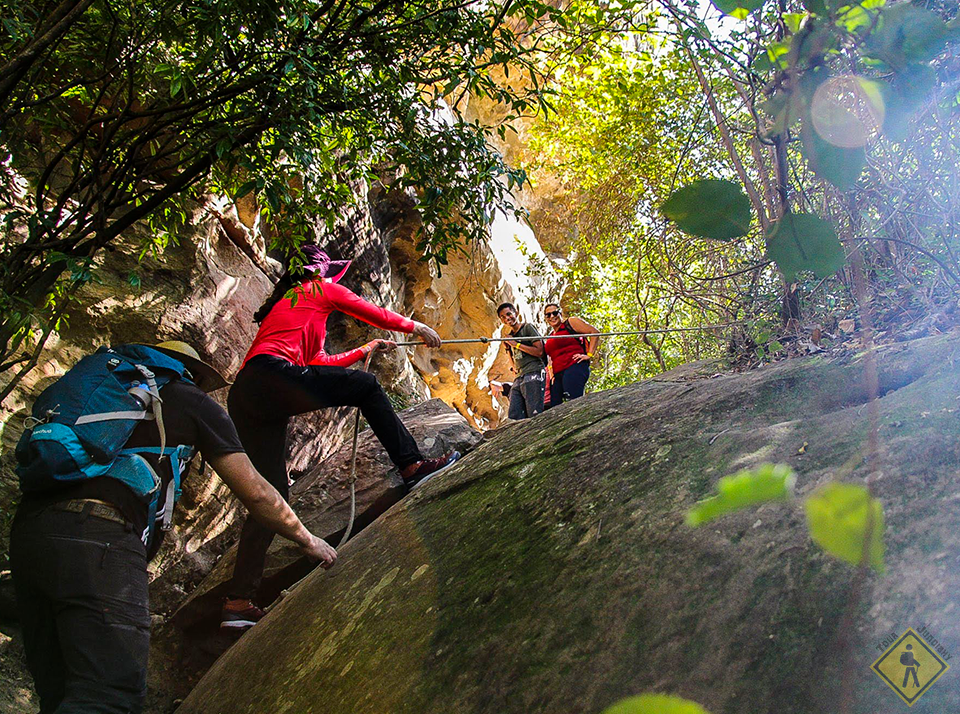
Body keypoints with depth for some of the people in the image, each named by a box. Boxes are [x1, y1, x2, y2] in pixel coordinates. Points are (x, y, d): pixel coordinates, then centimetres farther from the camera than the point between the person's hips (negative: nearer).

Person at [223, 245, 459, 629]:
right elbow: (375, 314, 20)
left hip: (244, 398, 8)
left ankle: (239, 601, 4)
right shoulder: (319, 289, 14)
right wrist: (417, 327, 34)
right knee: (365, 386, 6)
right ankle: (412, 465, 1)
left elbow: (318, 363, 41)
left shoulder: (284, 303, 36)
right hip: (272, 377, -8)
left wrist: (365, 349, 50)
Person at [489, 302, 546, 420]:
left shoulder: (527, 327, 4)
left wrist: (516, 345, -5)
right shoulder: (510, 336, 24)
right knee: (514, 417, -6)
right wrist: (508, 348, 12)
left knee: (534, 415, -17)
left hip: (533, 375, -7)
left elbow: (539, 351, -8)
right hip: (519, 379, 7)